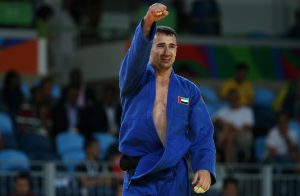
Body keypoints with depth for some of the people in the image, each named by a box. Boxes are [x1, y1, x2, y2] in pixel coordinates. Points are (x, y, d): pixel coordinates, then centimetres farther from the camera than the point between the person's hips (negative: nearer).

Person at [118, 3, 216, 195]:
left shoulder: (189, 90, 9)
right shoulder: (134, 80, 3)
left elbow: (202, 134, 2)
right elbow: (137, 51, -19)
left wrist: (205, 167, -16)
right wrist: (148, 22, -38)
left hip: (175, 178, 2)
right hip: (139, 179, -2)